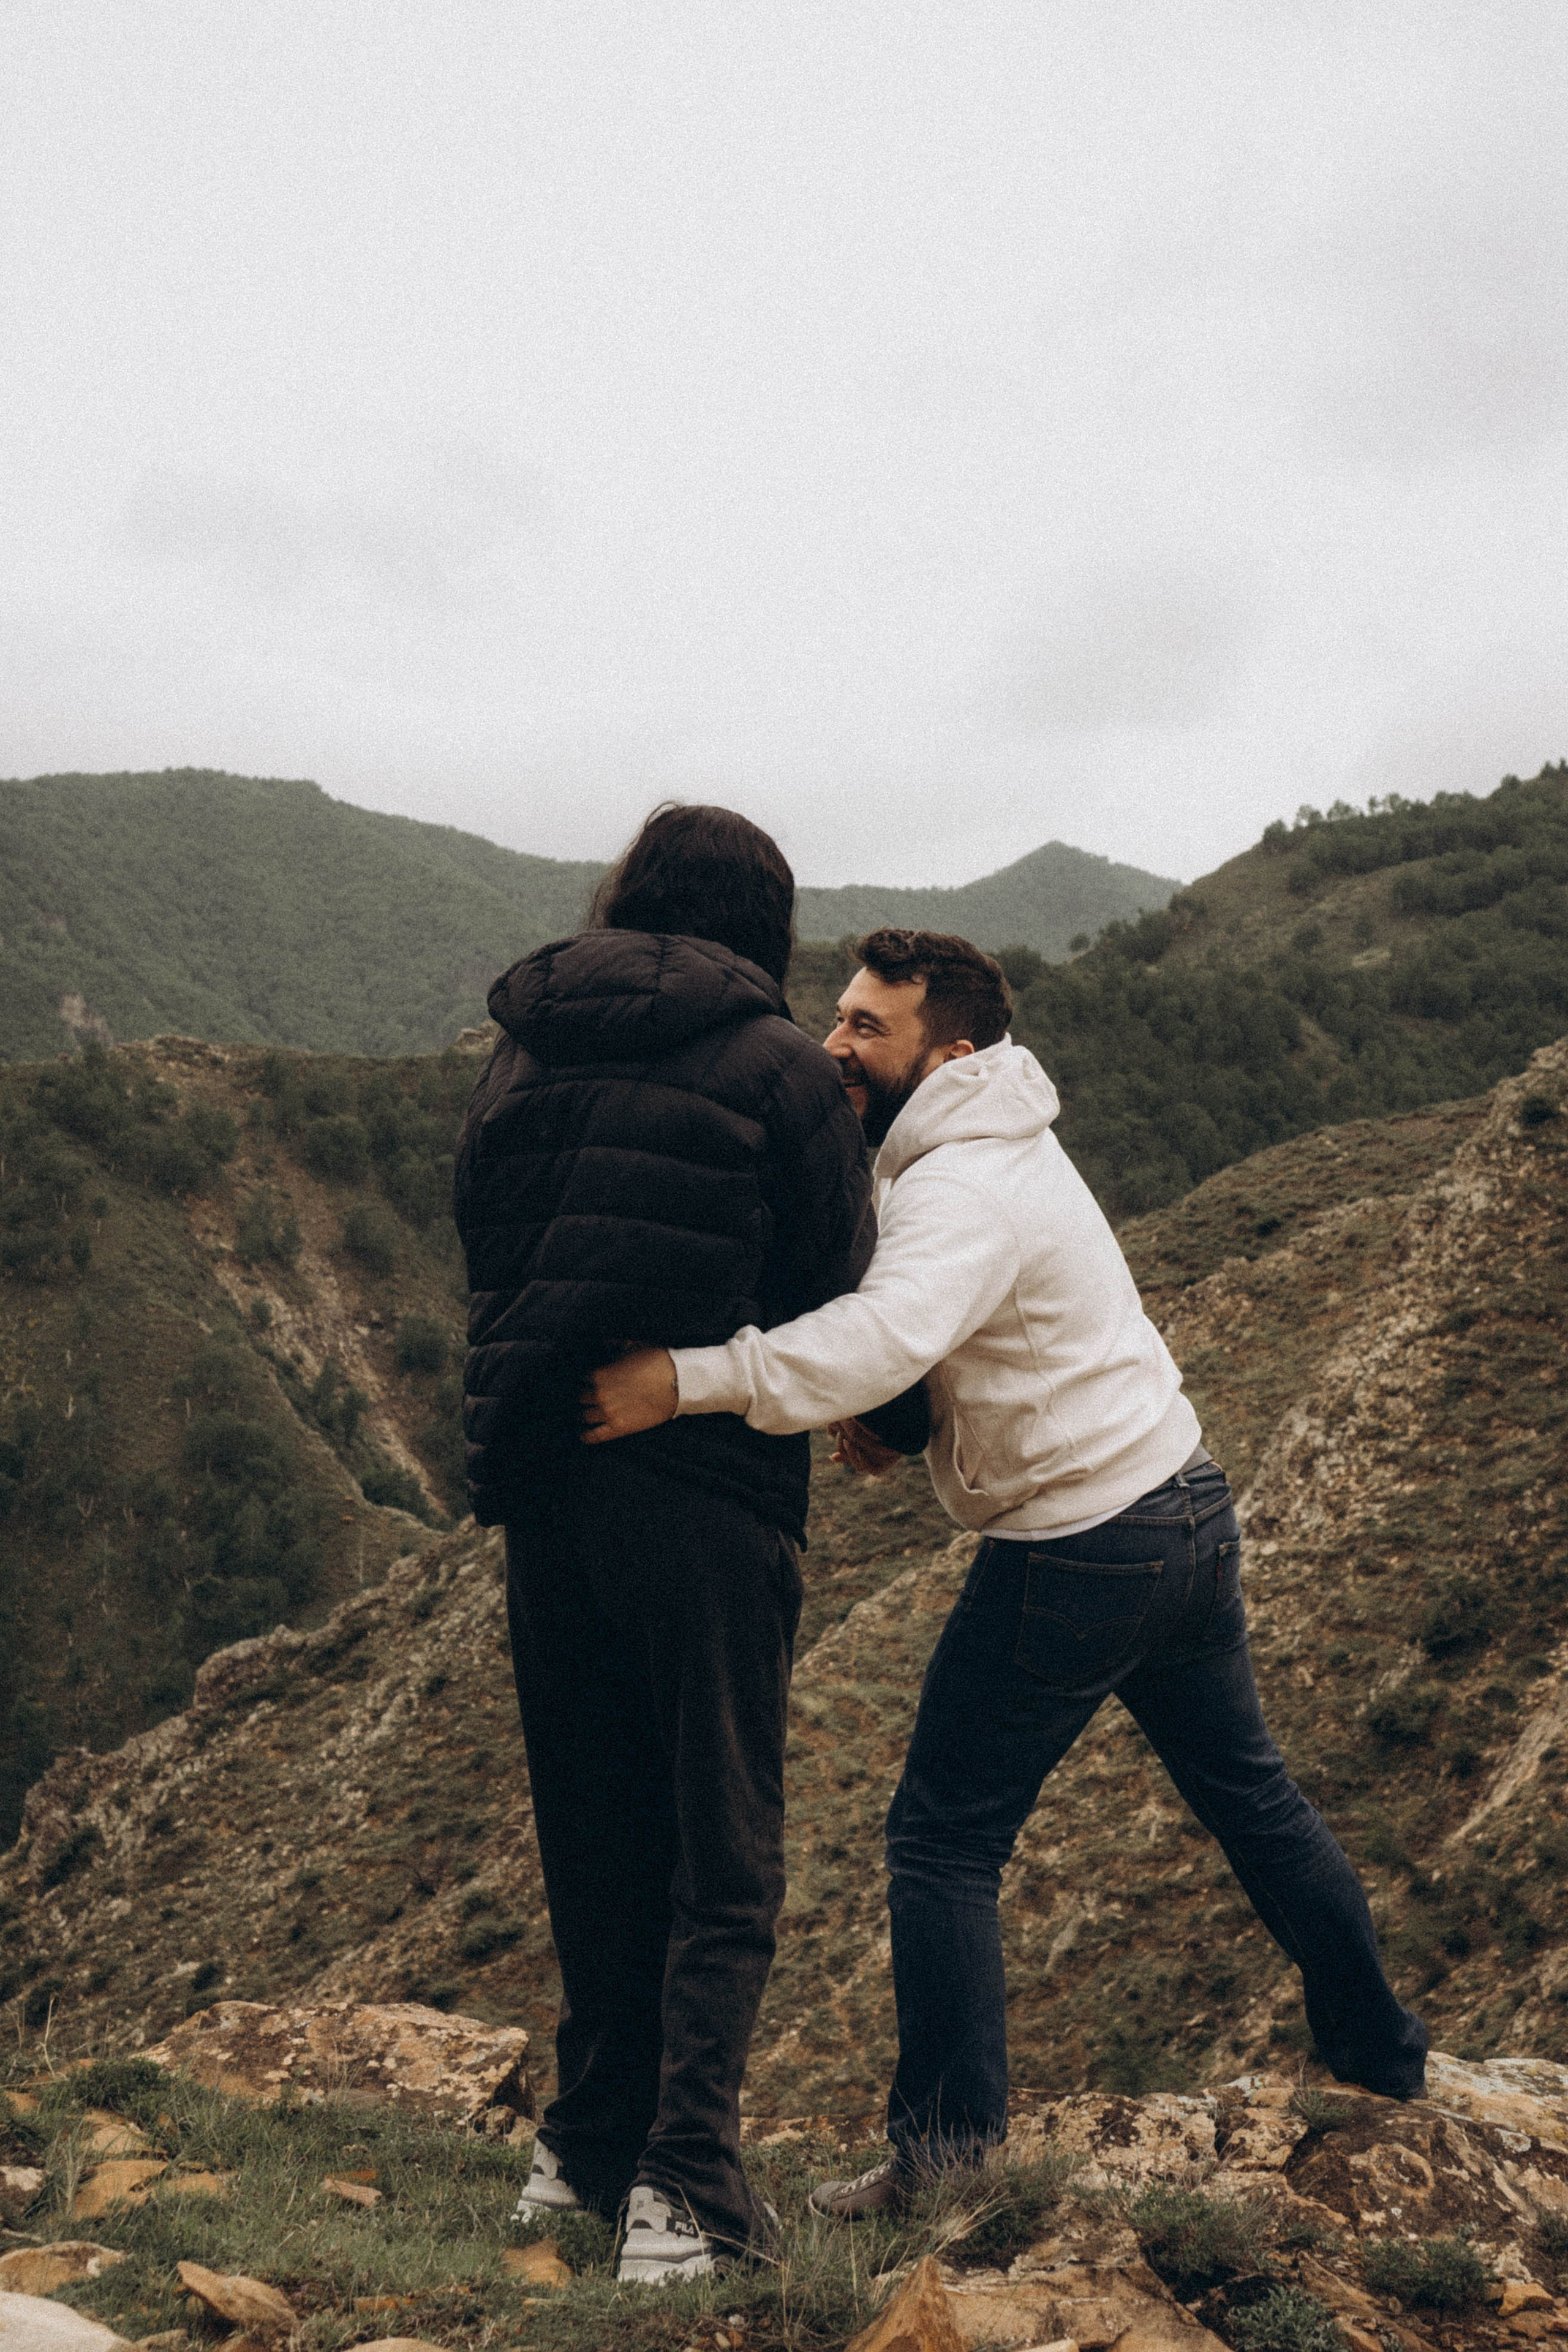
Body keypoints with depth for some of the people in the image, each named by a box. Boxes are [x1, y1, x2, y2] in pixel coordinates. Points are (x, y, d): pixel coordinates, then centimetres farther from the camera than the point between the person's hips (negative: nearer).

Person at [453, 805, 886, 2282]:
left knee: (595, 1837, 18)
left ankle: (589, 2146, 26)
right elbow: (832, 1298, -4)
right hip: (709, 1490, -5)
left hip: (540, 1489, 5)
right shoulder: (780, 1072, -5)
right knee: (722, 1852, 5)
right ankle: (681, 2184, -3)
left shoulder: (520, 1056, 9)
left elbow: (483, 1253, 12)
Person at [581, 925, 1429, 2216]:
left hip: (1078, 1553, -10)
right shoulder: (1007, 1141, 10)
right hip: (1189, 1500, 10)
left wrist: (686, 1380, -45)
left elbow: (889, 1332, -42)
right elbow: (937, 1323, 17)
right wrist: (878, 1404, -3)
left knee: (947, 1837, 0)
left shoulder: (963, 1188, -22)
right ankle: (1382, 2055, 36)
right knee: (1251, 1795, 22)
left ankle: (948, 2145, 4)